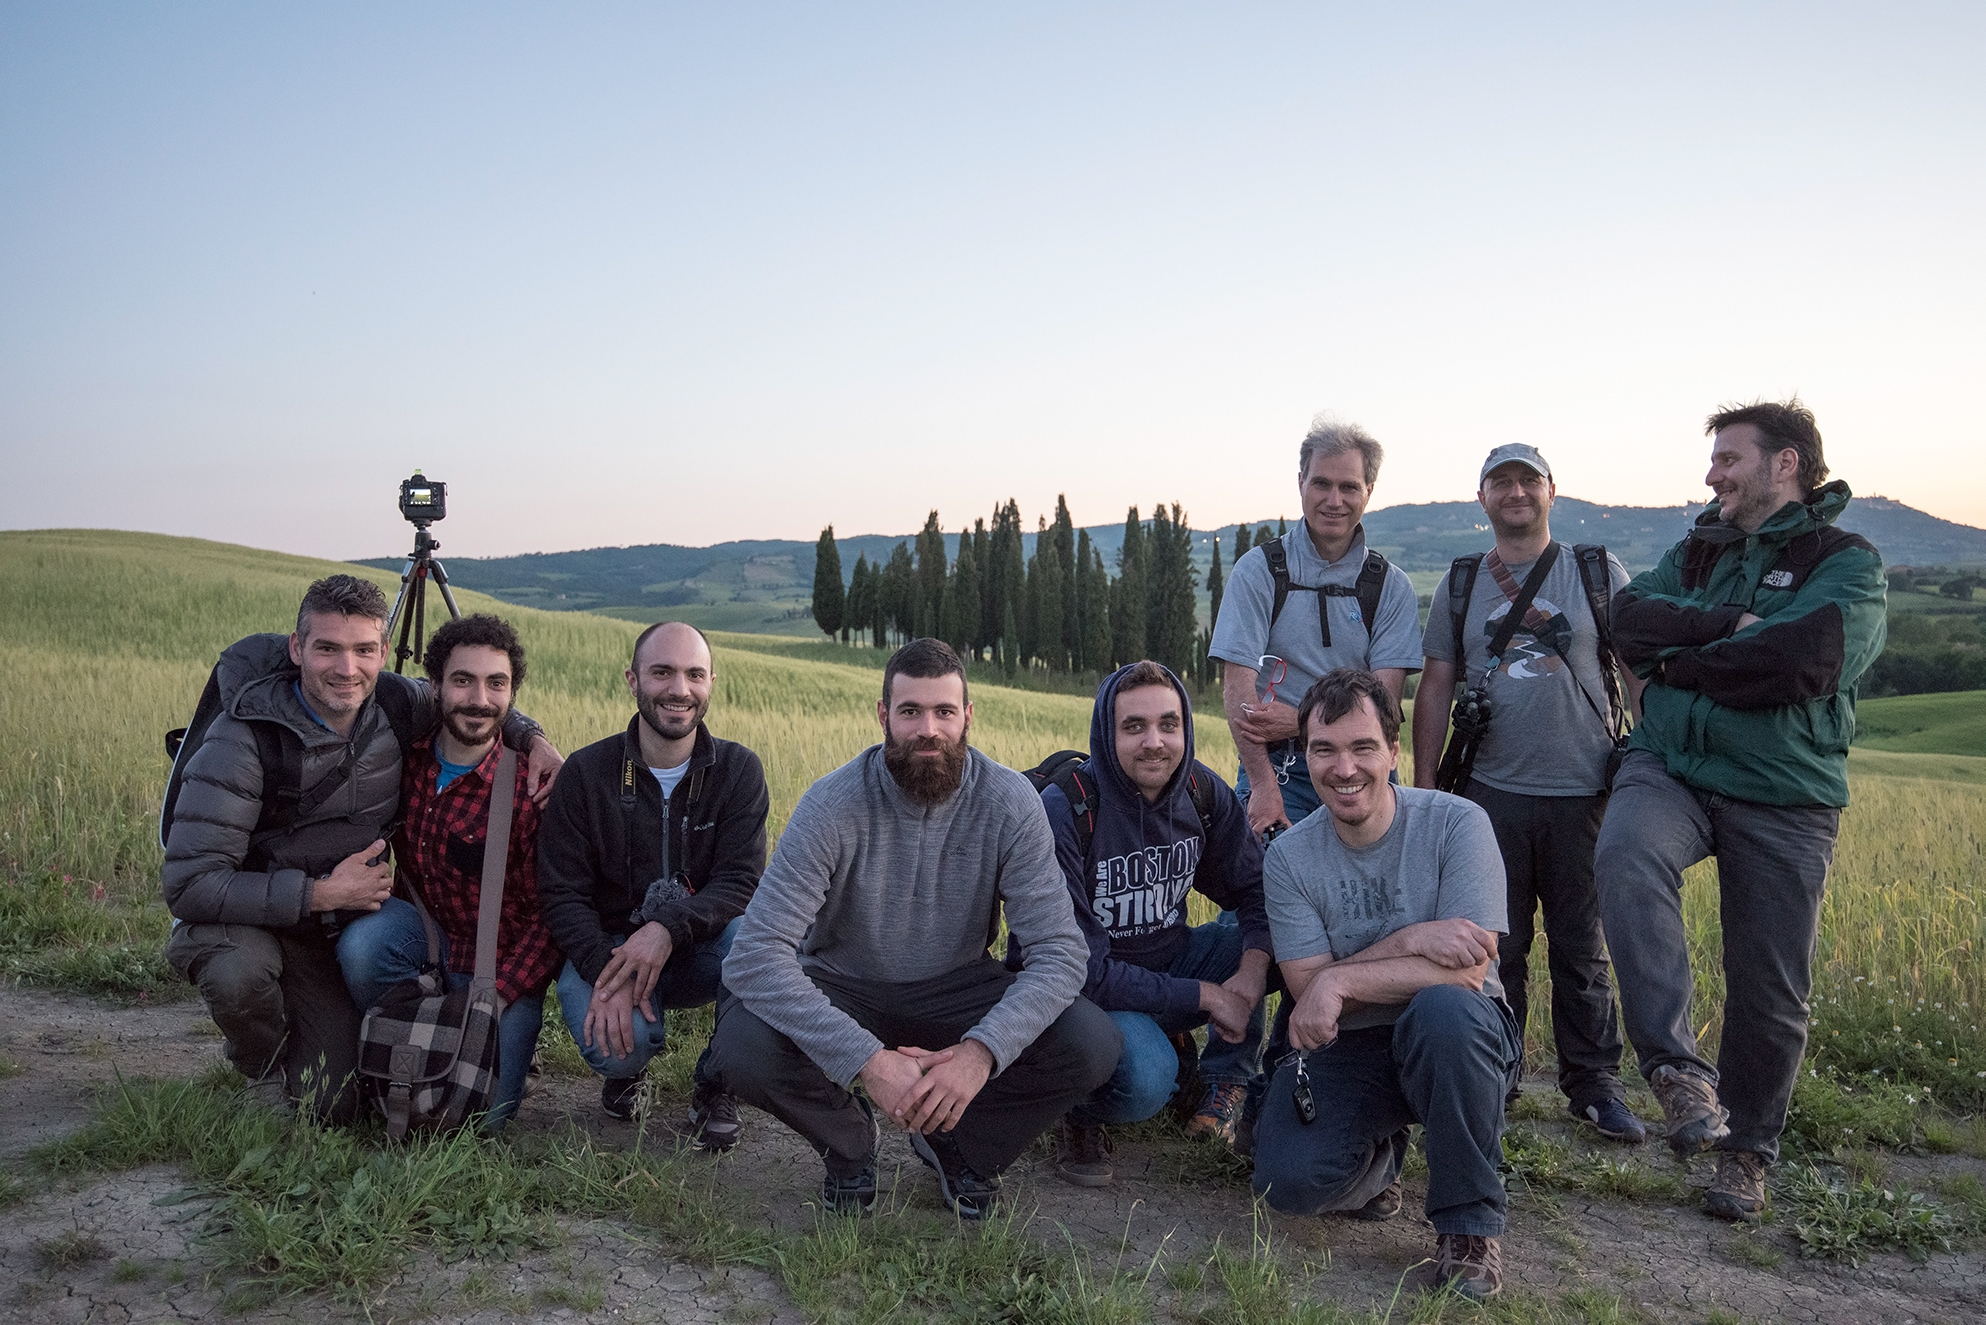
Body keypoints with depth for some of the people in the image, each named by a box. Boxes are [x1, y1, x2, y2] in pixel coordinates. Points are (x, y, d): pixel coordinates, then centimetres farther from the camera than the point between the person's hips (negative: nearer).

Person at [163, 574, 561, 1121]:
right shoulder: (243, 738, -28)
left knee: (330, 1107, -7)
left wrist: (532, 736, -9)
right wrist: (321, 893, -30)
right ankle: (262, 1069, -2)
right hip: (242, 917, -3)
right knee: (239, 972, -38)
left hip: (339, 930, 4)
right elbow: (189, 884, -30)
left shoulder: (396, 704, -13)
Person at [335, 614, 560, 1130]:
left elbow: (549, 916, -16)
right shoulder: (406, 751, -10)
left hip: (500, 960, -4)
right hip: (422, 925, 4)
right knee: (361, 944, -29)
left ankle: (510, 1032, 18)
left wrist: (491, 1000, -23)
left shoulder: (532, 785, -21)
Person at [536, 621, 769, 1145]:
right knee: (615, 1043, -31)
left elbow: (740, 881, -14)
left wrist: (668, 927, -33)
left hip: (700, 951, 1)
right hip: (606, 949, -1)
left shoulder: (739, 770, -5)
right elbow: (560, 894, -7)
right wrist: (606, 974, -24)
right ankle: (628, 1067, 11)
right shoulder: (586, 772, -6)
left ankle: (717, 1086, -4)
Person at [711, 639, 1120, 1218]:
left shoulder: (1009, 803, -17)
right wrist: (867, 1059, -39)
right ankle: (849, 1139, 4)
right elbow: (754, 956, -29)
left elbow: (1059, 950, -20)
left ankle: (956, 1141, 7)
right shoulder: (833, 805, -22)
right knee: (743, 1049, -31)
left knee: (1093, 1044, -23)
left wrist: (982, 1050, -37)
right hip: (843, 990, -1)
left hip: (957, 990, 1)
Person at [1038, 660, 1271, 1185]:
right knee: (1147, 1080, -35)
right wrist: (1203, 995, -24)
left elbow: (1256, 891, 1)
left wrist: (1252, 971, -21)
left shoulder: (1202, 792, -7)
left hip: (1168, 960, 6)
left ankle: (1226, 1086, 4)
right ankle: (1079, 1114, 1)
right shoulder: (1065, 809, -24)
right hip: (1085, 988, -6)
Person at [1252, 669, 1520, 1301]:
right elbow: (1306, 988, -11)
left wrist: (1341, 979, -25)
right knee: (1288, 1181, -22)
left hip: (1460, 1037, -2)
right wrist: (1409, 942, -23)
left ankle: (1469, 1220, -14)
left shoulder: (1456, 823, -13)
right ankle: (1378, 1156, 17)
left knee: (1442, 1007, -38)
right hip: (1346, 1051, 2)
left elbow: (1468, 970, -21)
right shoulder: (1288, 858, -5)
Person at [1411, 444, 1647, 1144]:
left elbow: (1638, 673, 6)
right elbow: (1435, 687, 10)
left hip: (1583, 794, -1)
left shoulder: (1601, 572, 6)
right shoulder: (1460, 583, 10)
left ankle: (1594, 1084, 21)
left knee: (1581, 947, 7)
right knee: (1494, 946, 7)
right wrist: (1423, 786, 5)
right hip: (1491, 791, 1)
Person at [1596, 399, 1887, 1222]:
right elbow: (1630, 619, -1)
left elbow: (1804, 661, -18)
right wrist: (1732, 625, -13)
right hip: (1669, 767, 2)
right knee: (1627, 853, -32)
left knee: (1770, 988, 4)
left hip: (1782, 795, -2)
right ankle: (1677, 1065, -29)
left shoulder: (1846, 562, 0)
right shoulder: (1697, 550, 16)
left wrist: (1680, 663, -6)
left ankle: (1746, 1149, 24)